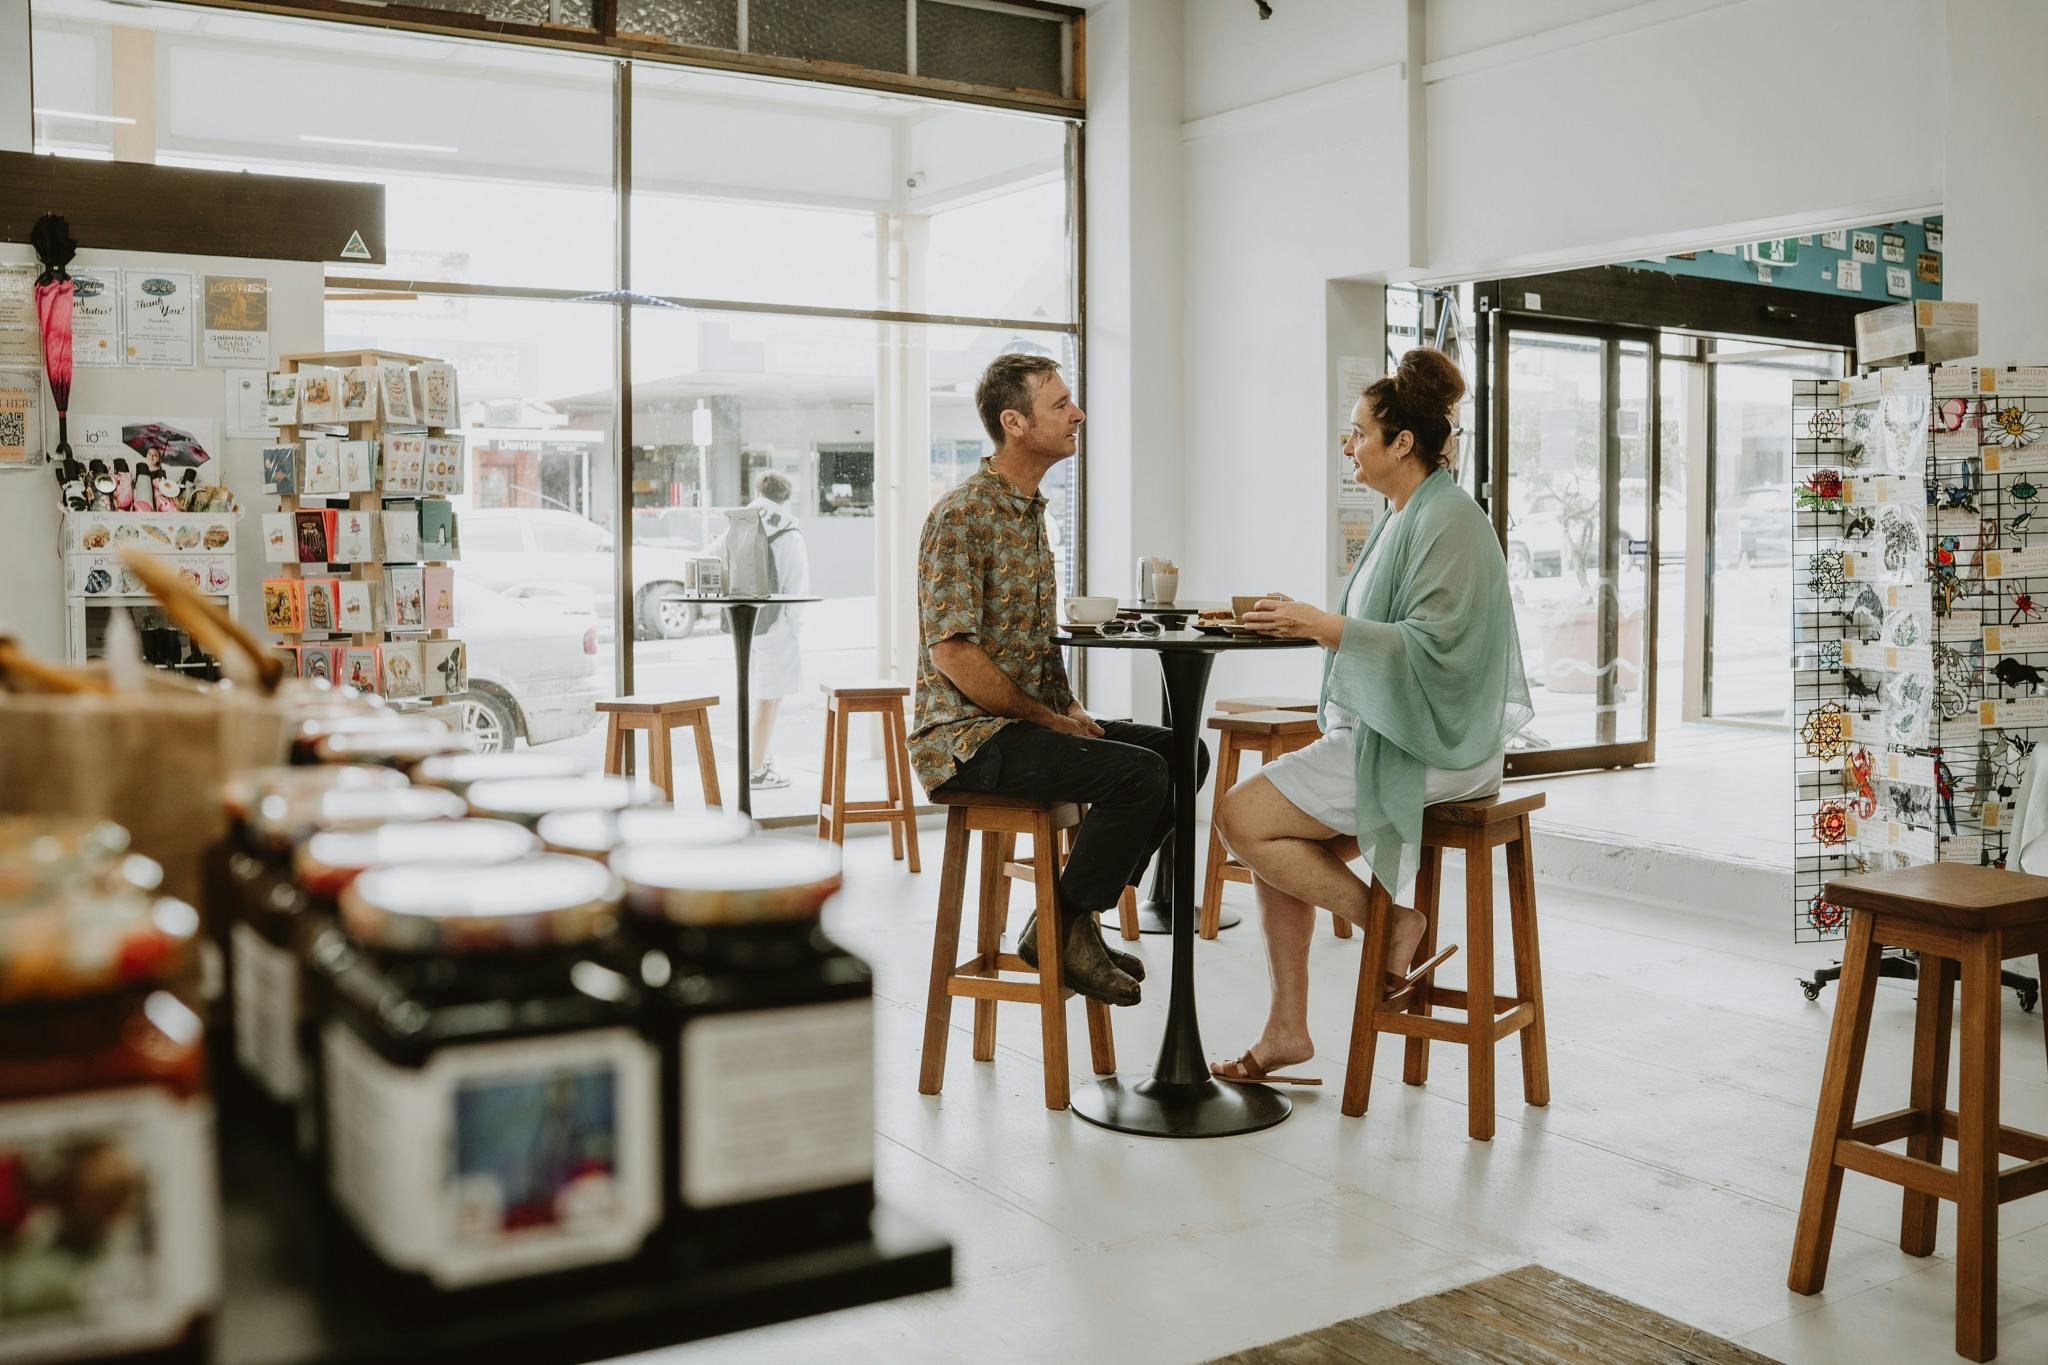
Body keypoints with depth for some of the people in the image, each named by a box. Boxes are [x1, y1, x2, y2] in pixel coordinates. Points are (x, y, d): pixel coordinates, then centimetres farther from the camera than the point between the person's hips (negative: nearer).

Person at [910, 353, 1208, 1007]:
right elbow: (952, 653, -21)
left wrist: (1070, 710, 4)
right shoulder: (960, 516, -15)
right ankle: (1057, 929, -6)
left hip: (1028, 721, 10)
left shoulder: (1031, 511, 15)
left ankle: (1080, 916, 10)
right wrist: (1048, 720, -15)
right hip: (968, 735, -9)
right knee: (1140, 774, -25)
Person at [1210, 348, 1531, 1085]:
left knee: (1242, 816, -13)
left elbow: (1433, 645, -24)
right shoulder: (1404, 516, 15)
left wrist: (1328, 627, -24)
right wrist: (1311, 621, 7)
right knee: (1274, 827, 3)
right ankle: (1288, 1028, 7)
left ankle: (1393, 922, -1)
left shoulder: (1449, 522, -16)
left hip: (1426, 747, -10)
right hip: (1382, 732, 10)